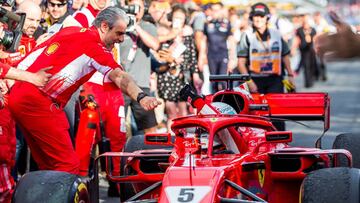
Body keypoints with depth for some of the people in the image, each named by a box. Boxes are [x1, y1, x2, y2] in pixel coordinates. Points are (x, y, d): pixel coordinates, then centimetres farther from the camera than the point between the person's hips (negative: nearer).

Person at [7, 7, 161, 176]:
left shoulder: (69, 30, 19)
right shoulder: (95, 46, -7)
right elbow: (119, 77, -22)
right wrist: (141, 97, -33)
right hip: (38, 102, -9)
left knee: (48, 165, 16)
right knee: (68, 165, -8)